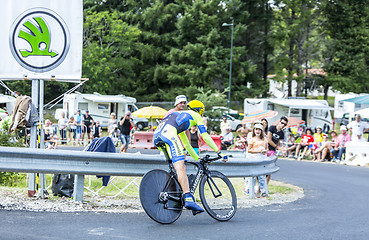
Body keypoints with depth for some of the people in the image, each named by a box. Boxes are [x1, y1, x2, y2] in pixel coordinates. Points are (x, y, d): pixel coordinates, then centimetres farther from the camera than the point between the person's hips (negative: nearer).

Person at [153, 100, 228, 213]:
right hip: (168, 133, -8)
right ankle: (188, 198, -32)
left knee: (181, 166, 15)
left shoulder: (181, 116, 42)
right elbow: (205, 136, 17)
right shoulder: (195, 115, 23)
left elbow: (187, 145, 46)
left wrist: (198, 159, 51)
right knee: (180, 167, -19)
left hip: (157, 135, 8)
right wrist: (219, 152, 21)